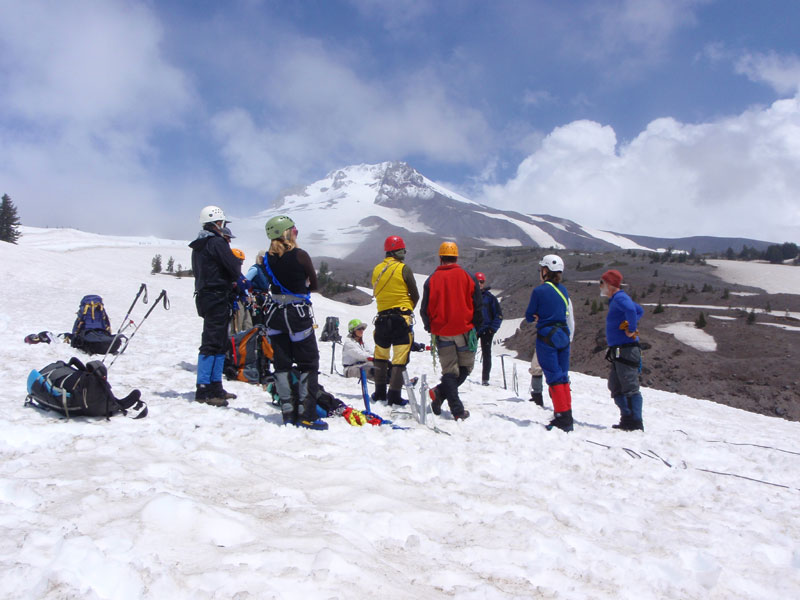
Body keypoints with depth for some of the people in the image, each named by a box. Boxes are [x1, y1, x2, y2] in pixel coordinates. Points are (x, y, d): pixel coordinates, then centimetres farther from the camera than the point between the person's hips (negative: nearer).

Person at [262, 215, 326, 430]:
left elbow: (270, 282, 9)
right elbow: (313, 284, -2)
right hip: (298, 315, -5)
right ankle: (306, 416, 1)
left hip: (275, 314, 5)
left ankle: (288, 414, 12)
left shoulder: (268, 258, 0)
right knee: (309, 364, 4)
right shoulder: (300, 255, -13)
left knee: (282, 365, 11)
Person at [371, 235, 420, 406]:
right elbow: (415, 295, -2)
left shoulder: (377, 269, 6)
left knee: (381, 356, 18)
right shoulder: (404, 269, -7)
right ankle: (394, 395, -2)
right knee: (400, 358, 0)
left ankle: (380, 392, 21)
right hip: (401, 318, -5)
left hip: (382, 317, 5)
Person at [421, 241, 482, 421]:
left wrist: (430, 328, 18)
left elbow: (425, 309, 2)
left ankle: (457, 410, -1)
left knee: (449, 371, 8)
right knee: (465, 367, 12)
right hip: (464, 331, -1)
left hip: (442, 332, 1)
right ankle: (440, 392, -8)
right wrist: (476, 329, 13)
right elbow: (478, 307, 2)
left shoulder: (432, 279, 0)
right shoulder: (468, 278, -1)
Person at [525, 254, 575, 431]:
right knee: (563, 377, 11)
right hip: (563, 336, 6)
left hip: (546, 337, -6)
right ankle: (567, 417, 13)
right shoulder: (563, 290, 9)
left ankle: (563, 418, -5)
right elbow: (570, 318, 13)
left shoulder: (539, 291, -9)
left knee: (554, 378, -3)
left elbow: (529, 317, -2)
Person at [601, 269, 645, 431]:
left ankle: (636, 424, -5)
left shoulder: (620, 298, -13)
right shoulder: (616, 300, 19)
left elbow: (631, 309, -36)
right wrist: (631, 323, 19)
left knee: (630, 388, -8)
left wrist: (631, 329, -25)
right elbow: (640, 310, 32)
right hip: (618, 352, 11)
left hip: (626, 350, -11)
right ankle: (627, 420, 19)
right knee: (616, 388, 14)